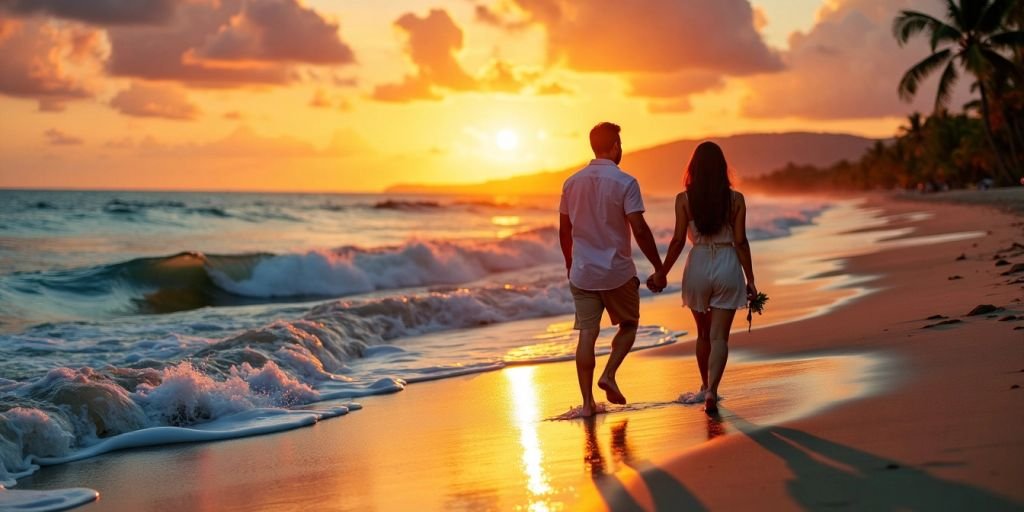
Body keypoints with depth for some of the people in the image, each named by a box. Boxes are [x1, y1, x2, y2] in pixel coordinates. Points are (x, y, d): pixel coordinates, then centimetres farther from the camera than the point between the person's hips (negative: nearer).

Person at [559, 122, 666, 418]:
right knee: (628, 325, 18)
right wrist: (658, 266, -7)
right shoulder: (624, 183, -11)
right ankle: (609, 375, -1)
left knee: (587, 335, 5)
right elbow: (639, 229, -15)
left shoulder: (572, 183, 5)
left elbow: (564, 231, 11)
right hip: (617, 272, -4)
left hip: (582, 272, 4)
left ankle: (587, 402, 3)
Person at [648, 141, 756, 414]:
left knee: (703, 333, 20)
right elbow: (740, 241, -4)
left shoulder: (684, 199, -3)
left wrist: (662, 272, 5)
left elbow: (678, 240, -5)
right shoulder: (735, 199, -3)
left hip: (698, 265, 1)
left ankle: (706, 385, 36)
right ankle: (711, 391, -19)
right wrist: (750, 280, 2)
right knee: (719, 336, -1)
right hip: (728, 267, -1)